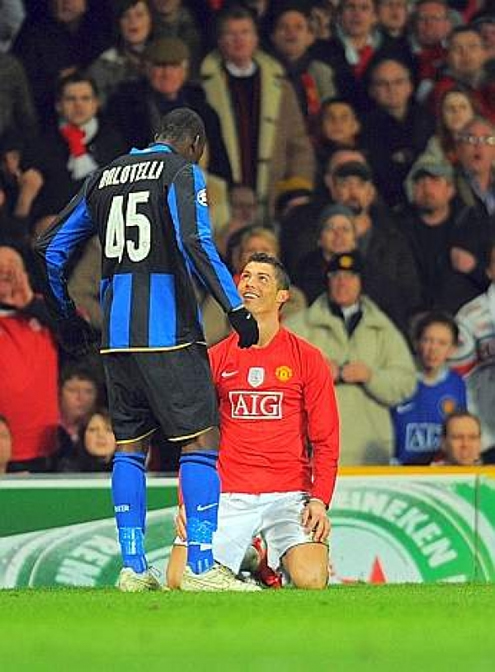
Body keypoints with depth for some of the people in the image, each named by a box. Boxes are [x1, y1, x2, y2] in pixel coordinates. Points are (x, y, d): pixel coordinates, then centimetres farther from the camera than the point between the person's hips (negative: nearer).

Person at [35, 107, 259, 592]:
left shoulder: (103, 178, 17)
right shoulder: (181, 172, -1)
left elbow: (50, 250, 19)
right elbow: (195, 244, -17)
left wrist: (66, 316, 30)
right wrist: (235, 308, -16)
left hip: (116, 334, 6)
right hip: (168, 331, -6)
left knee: (128, 446, 11)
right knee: (201, 439, -4)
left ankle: (133, 568, 8)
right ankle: (201, 565, -13)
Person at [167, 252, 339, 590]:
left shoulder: (307, 358, 5)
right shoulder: (216, 359, 9)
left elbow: (325, 440, 4)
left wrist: (320, 500, -10)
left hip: (290, 495, -1)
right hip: (230, 495, 1)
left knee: (311, 581, -24)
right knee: (180, 579, -17)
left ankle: (279, 559, 12)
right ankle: (247, 562, 14)